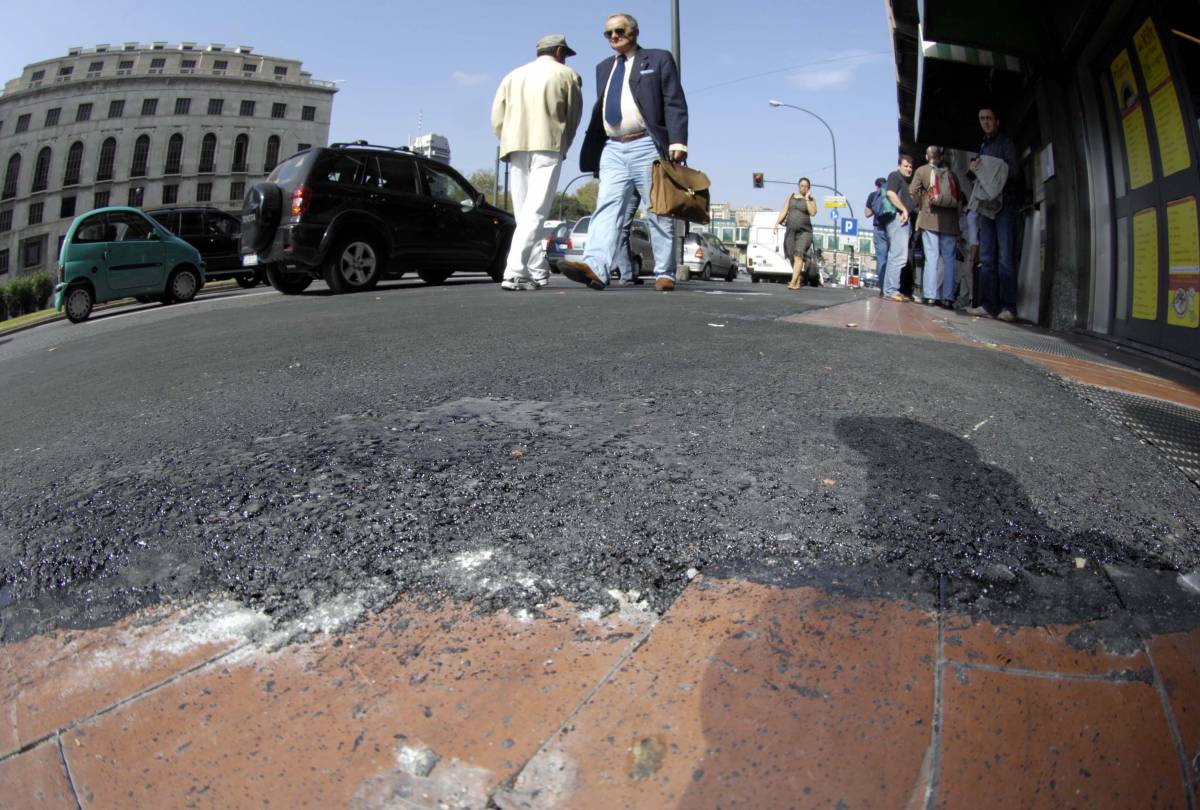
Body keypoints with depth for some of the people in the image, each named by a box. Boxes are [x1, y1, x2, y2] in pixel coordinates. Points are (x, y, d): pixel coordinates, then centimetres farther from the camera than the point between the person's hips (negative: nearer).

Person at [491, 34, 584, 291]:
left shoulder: (513, 76, 19)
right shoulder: (567, 76, 11)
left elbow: (497, 117, 10)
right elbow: (574, 117, 11)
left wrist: (513, 144, 18)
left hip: (515, 148, 5)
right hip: (548, 147, -4)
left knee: (524, 213, 11)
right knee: (535, 212, -11)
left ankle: (538, 272, 12)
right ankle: (515, 273, -23)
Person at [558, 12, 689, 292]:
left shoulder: (659, 59, 7)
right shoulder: (603, 67, 23)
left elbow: (675, 104, -2)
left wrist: (677, 142, -16)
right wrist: (593, 153, 15)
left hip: (647, 146, -4)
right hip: (613, 149, 4)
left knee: (659, 213, -1)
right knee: (607, 209, -11)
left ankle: (665, 274, 3)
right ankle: (595, 267, -24)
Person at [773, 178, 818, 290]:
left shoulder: (811, 200, 5)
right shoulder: (791, 196, 15)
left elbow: (813, 213, -11)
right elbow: (784, 211, 13)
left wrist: (807, 199, -10)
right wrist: (777, 223, 2)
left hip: (804, 231, -4)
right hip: (790, 231, 4)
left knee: (798, 255, -19)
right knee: (792, 257, 5)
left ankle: (793, 282, -27)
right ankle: (800, 280, 21)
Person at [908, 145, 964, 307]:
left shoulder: (922, 171, 5)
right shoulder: (952, 174, 13)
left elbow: (913, 191, -6)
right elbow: (960, 198, 10)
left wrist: (920, 206, 7)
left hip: (930, 219, -1)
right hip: (950, 221, 2)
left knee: (932, 257, -2)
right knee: (949, 259, 4)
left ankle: (930, 295, -9)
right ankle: (948, 297, 0)